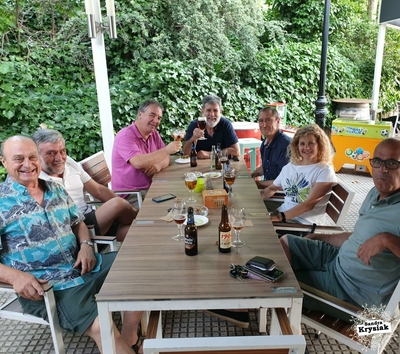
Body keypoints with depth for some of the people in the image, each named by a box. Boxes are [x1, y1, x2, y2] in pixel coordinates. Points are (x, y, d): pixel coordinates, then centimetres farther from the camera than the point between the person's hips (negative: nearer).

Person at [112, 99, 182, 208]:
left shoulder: (154, 134, 8)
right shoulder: (125, 135, -16)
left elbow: (166, 158, 7)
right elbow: (138, 162, -31)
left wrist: (158, 165, -17)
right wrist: (166, 150, -30)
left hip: (150, 188, 8)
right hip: (130, 194, -7)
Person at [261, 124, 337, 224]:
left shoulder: (325, 171, -8)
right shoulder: (289, 167, 12)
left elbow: (309, 204, -17)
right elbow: (272, 188, 21)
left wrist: (281, 216, -25)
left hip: (305, 223, -6)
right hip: (280, 214, 6)